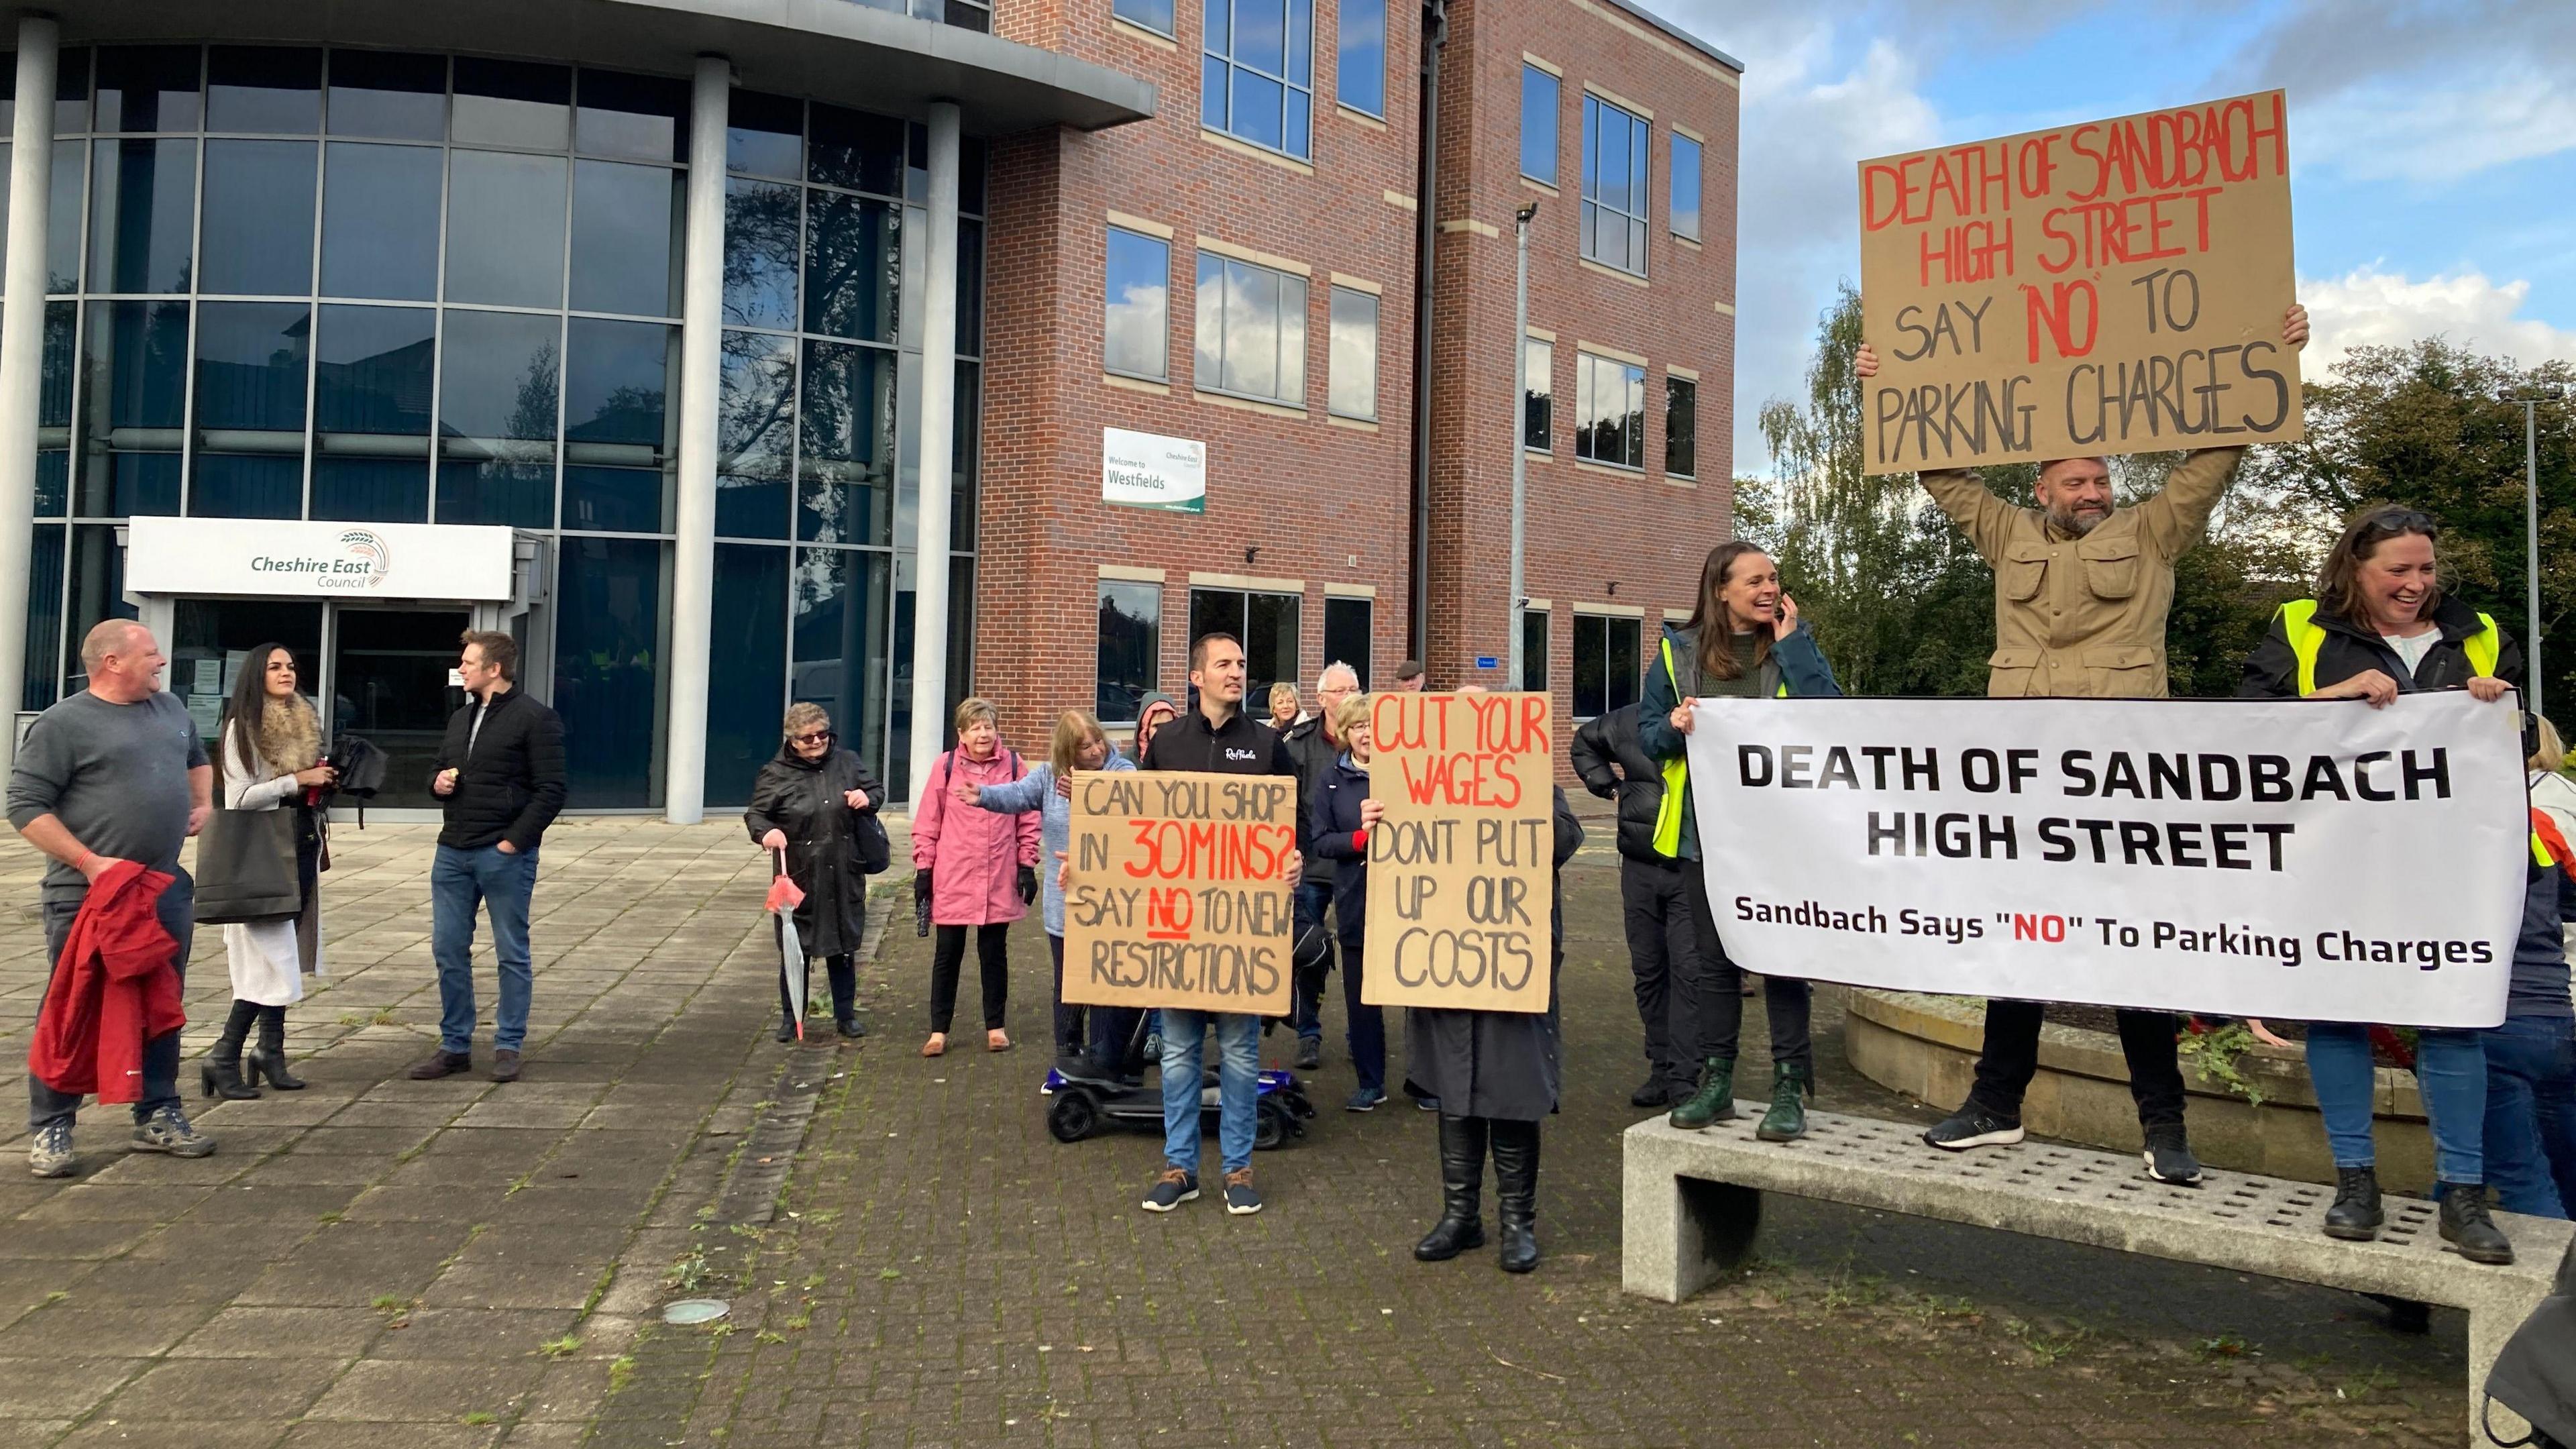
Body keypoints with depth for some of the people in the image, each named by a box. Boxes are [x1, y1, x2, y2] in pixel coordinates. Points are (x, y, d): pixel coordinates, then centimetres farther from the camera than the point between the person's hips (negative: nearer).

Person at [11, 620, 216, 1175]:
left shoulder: (170, 709, 12)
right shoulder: (64, 723, -10)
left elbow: (198, 758, 31)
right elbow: (26, 804, -13)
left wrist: (203, 803, 13)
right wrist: (89, 862, -19)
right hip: (86, 896, -6)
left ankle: (158, 1116, 23)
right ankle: (50, 1130, 11)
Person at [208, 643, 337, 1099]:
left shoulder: (304, 722, 14)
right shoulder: (243, 727, -7)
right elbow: (240, 797, -13)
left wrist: (324, 781, 5)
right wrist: (298, 780, -16)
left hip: (301, 849, 7)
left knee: (283, 956, 10)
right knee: (269, 961, -10)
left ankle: (271, 1054, 16)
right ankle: (223, 1059, -1)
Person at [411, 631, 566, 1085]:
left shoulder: (534, 718, -8)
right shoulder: (461, 719, 17)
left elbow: (550, 791, -12)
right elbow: (437, 770, 29)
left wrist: (515, 840, -17)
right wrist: (438, 781, 5)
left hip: (504, 855, -7)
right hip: (453, 852, 8)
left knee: (512, 954, 3)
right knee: (449, 951, 9)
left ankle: (508, 1047, 12)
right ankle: (455, 1046, 20)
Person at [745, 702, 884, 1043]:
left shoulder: (846, 763, 4)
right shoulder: (776, 774, -4)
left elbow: (877, 790, 15)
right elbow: (755, 814, -3)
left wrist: (868, 798, -8)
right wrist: (766, 831, -25)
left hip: (843, 877, 3)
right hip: (800, 878, -2)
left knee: (843, 947, 12)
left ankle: (846, 1016, 24)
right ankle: (790, 1018, 20)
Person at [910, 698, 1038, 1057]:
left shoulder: (1013, 765, 0)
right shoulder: (946, 766, -2)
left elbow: (1028, 819, 4)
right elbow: (927, 821, 1)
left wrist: (1027, 865, 1)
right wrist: (923, 868, -1)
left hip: (999, 880, 1)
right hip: (952, 879, 0)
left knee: (994, 954, 11)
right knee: (948, 954, 8)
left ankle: (996, 1027, 24)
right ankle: (938, 1030, 18)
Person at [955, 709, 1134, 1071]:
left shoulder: (1123, 772, -8)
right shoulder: (1050, 774, 3)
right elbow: (1018, 795, -12)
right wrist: (985, 796, -32)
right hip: (1064, 901, 3)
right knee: (1068, 980, 14)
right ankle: (1068, 1048, 28)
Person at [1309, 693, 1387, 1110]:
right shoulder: (1329, 782, 5)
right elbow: (1321, 842, 1)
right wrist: (1360, 837, -17)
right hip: (1357, 903, 2)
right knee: (1361, 995, 9)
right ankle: (1370, 1083, 23)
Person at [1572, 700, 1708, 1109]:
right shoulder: (1627, 722, 6)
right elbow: (1584, 741, 25)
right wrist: (1609, 786, 14)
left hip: (1692, 871, -5)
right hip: (1639, 866, 5)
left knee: (1689, 972, -7)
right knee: (1648, 970, 11)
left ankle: (1684, 1079, -2)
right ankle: (1661, 1070, 22)